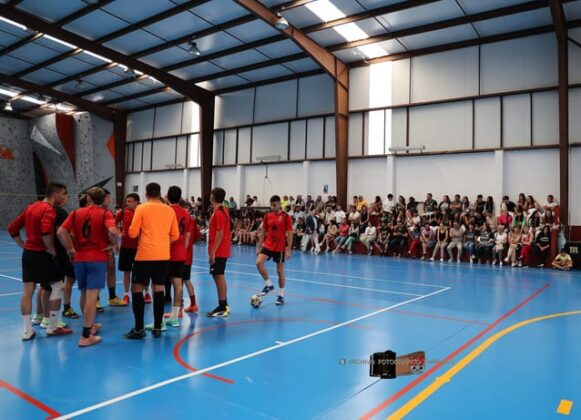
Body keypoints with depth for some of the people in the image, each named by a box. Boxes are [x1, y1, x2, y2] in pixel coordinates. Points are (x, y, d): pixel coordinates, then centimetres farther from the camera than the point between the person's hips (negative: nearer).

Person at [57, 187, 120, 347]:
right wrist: (114, 245, -6)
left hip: (79, 257, 4)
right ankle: (86, 336, -5)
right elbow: (113, 231, -23)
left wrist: (70, 249, 3)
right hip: (98, 258, -4)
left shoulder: (76, 213, 7)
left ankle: (89, 325, 35)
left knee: (84, 293, 19)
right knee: (92, 295, -5)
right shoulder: (105, 214, -4)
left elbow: (61, 232, -4)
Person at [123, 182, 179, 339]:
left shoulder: (141, 208, -4)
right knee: (158, 290, 8)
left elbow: (132, 233, -5)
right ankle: (157, 328, 11)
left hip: (145, 255, -4)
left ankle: (139, 329, 5)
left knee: (137, 289, 5)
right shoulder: (169, 210, 6)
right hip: (163, 256, 4)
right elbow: (175, 235, 10)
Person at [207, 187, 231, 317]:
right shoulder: (223, 211, 13)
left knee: (219, 277, -4)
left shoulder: (218, 213, -16)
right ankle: (223, 306, 20)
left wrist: (212, 253, -20)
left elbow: (220, 234, -20)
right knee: (219, 277, 14)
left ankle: (223, 307, 1)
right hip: (221, 251, 9)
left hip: (218, 252, -9)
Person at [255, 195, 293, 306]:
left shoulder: (285, 217, -9)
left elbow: (290, 233, -8)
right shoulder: (267, 216, 3)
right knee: (259, 262, -15)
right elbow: (263, 232, 10)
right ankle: (269, 284, 5)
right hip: (268, 246, 4)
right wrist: (259, 246, 6)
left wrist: (289, 249, -13)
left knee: (280, 270, 5)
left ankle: (281, 295, 19)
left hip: (280, 248, -3)